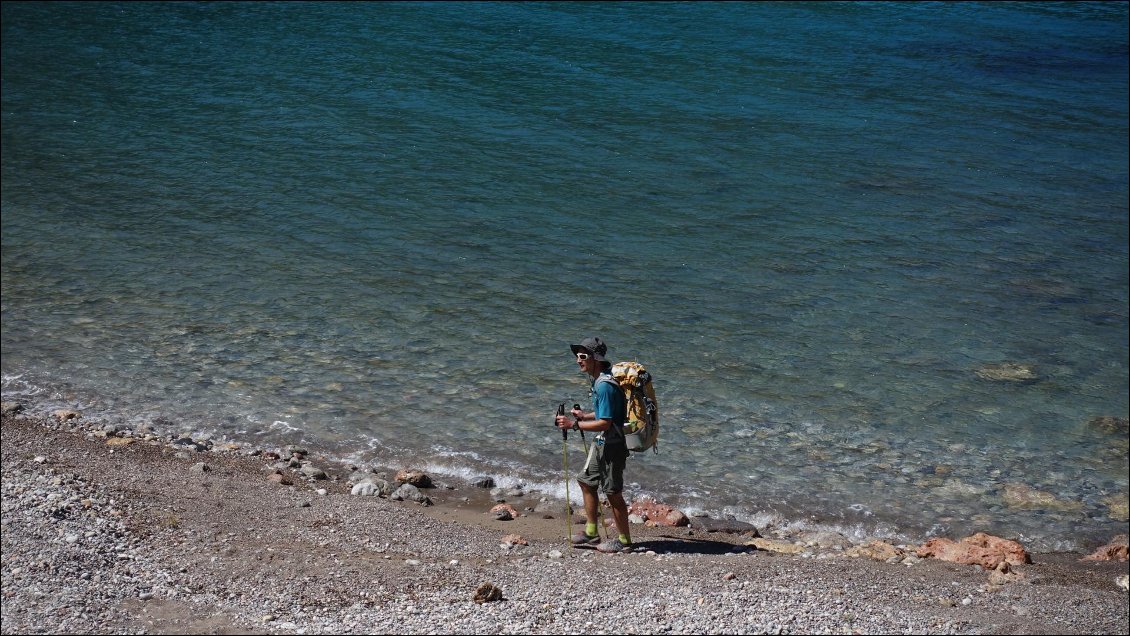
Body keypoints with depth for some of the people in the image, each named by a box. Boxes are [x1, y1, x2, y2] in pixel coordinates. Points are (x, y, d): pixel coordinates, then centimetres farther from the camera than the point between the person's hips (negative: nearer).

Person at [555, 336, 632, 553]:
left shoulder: (605, 385, -24)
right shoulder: (600, 380, 8)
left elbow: (605, 423, -26)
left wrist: (574, 424, -23)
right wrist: (585, 415, 12)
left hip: (611, 445, -11)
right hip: (601, 443, 11)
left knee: (613, 492, -1)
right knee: (586, 482, 19)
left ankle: (624, 540, 11)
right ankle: (591, 532, 30)